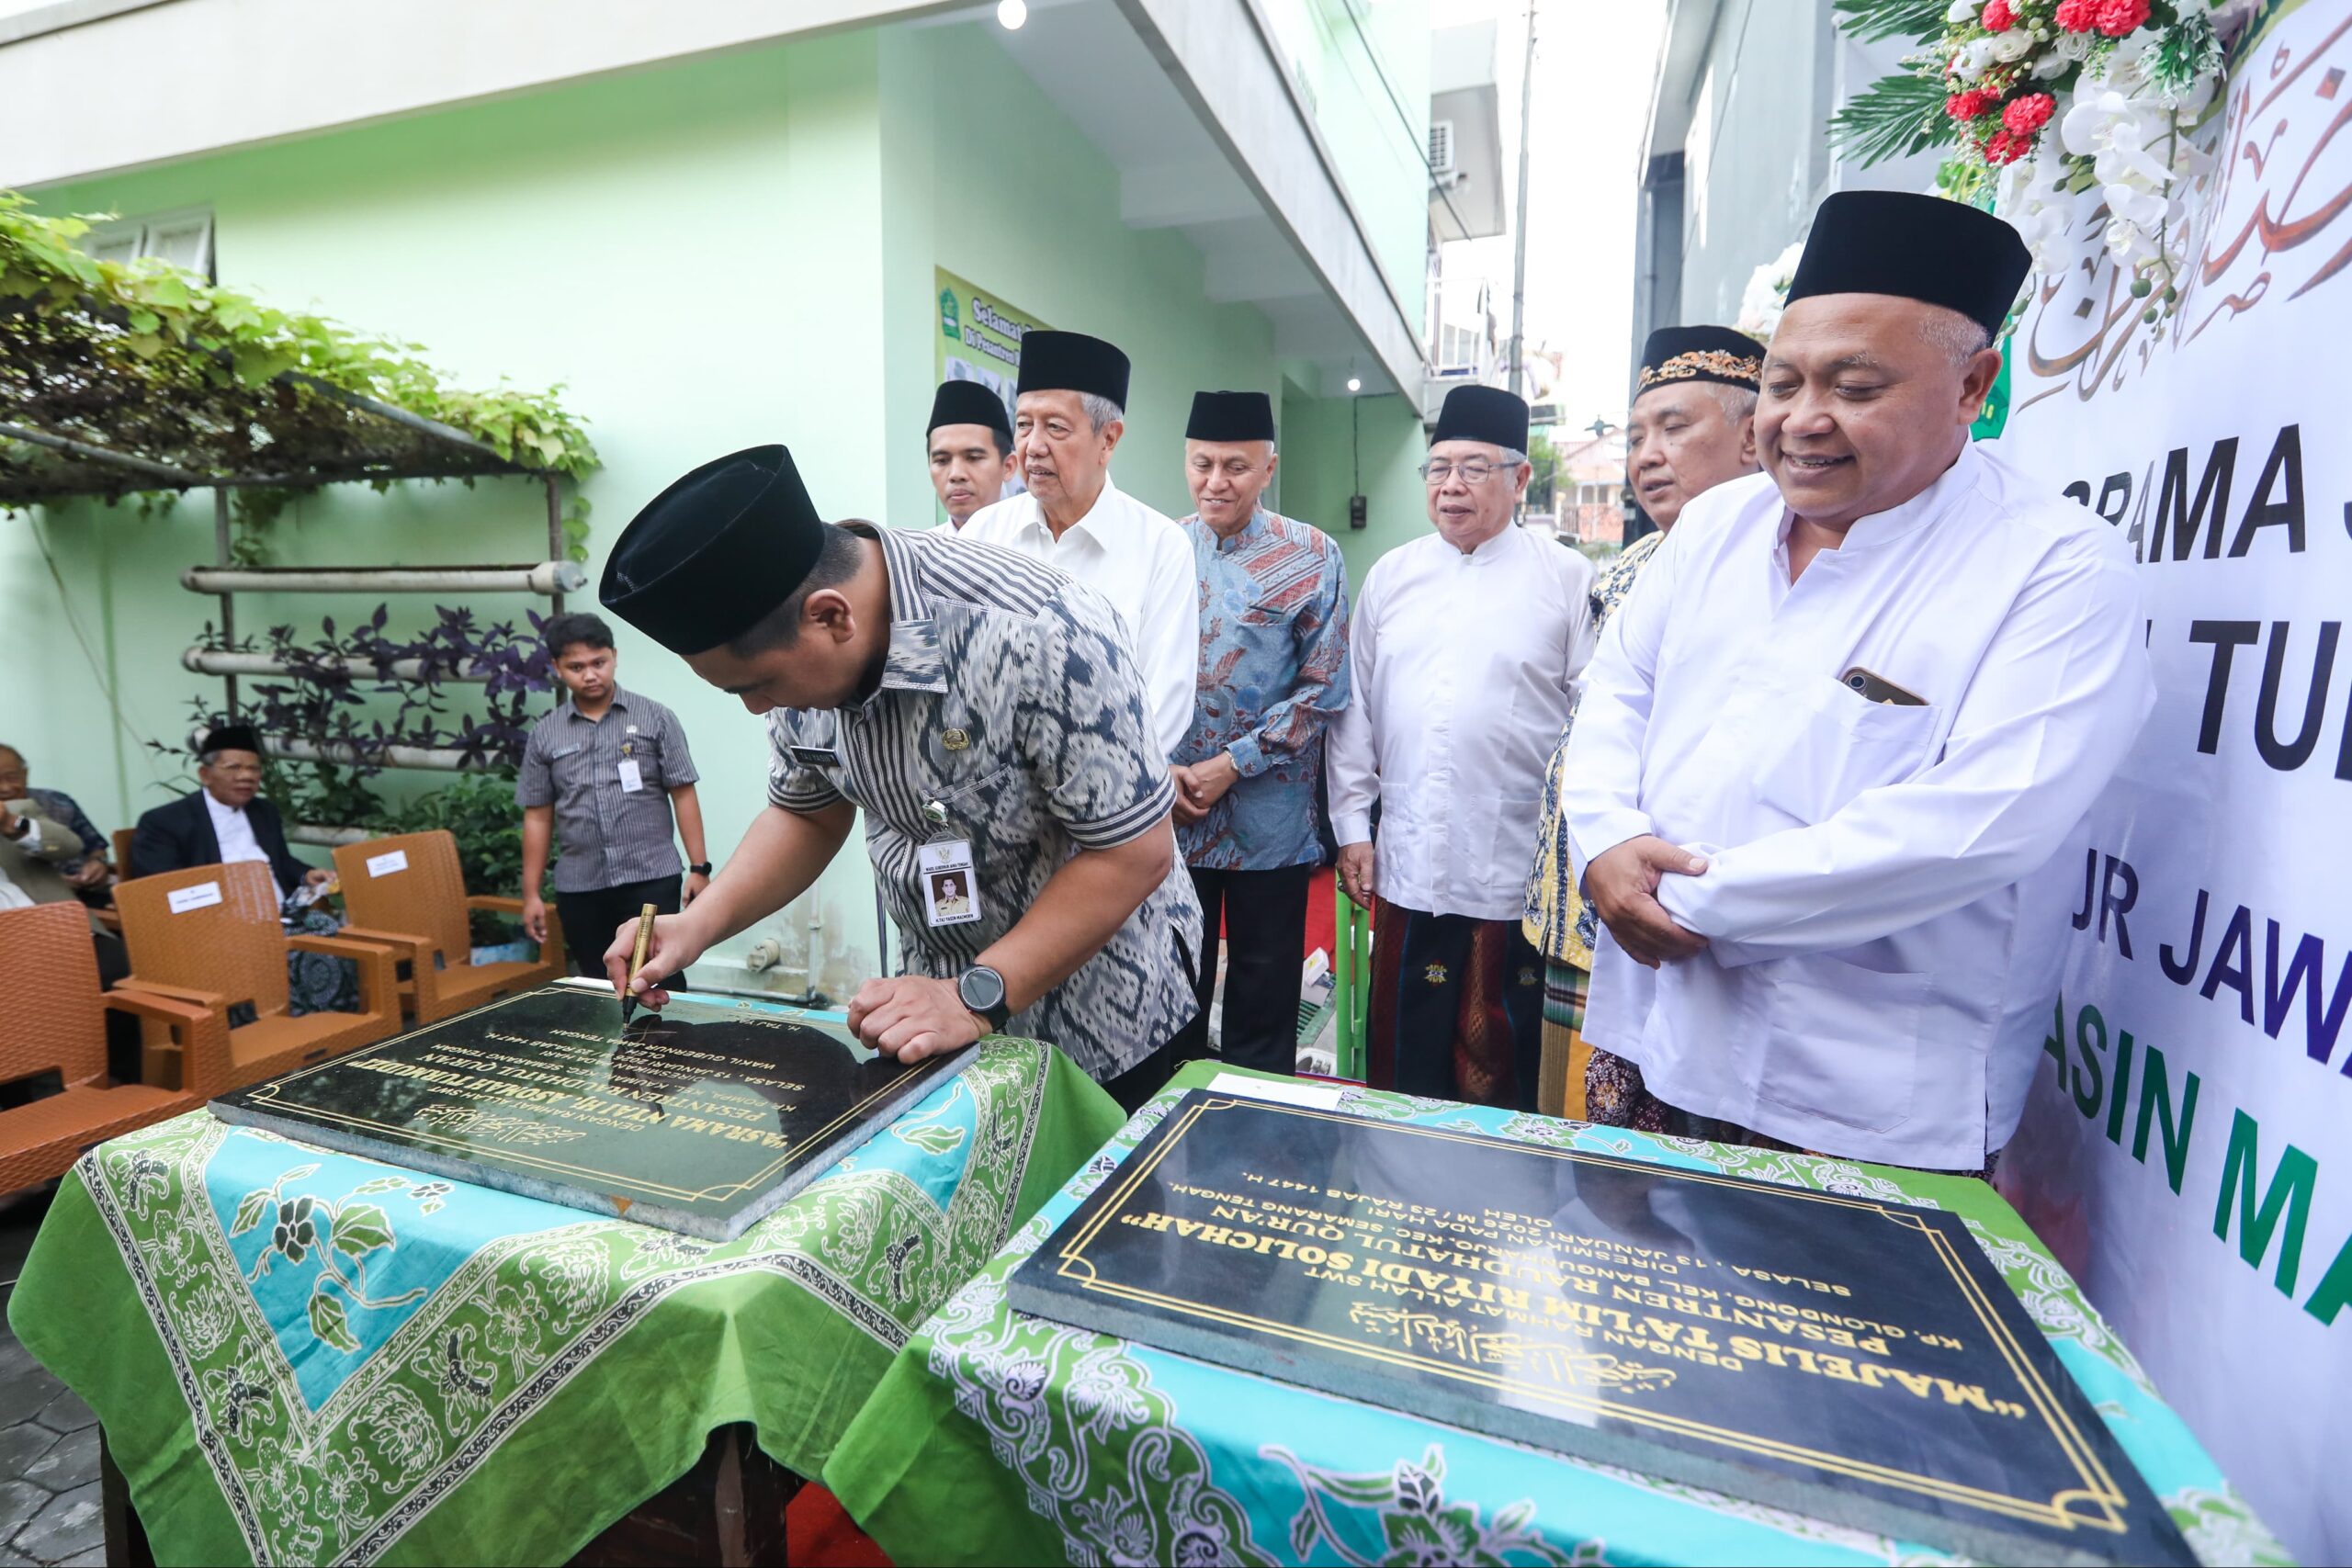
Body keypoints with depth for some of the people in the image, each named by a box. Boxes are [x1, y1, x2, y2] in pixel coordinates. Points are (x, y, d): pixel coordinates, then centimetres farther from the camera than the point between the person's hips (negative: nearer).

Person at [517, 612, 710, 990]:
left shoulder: (655, 718, 0)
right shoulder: (544, 735, 8)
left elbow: (683, 795, -1)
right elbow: (538, 817, 10)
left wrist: (699, 867, -7)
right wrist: (531, 893, 8)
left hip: (651, 879, -3)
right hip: (579, 888, 3)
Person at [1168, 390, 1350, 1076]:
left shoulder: (1311, 557, -4)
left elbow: (1324, 687, -7)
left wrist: (1231, 765, -12)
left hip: (1269, 820, -2)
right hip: (1167, 814, 3)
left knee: (1263, 995, 11)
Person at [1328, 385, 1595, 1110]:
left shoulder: (1567, 578, 0)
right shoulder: (1390, 575, 10)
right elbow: (1356, 708, 11)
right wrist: (1352, 825, 8)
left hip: (1514, 873, -3)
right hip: (1406, 862, 3)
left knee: (1497, 1063, 9)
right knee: (1402, 1053, 13)